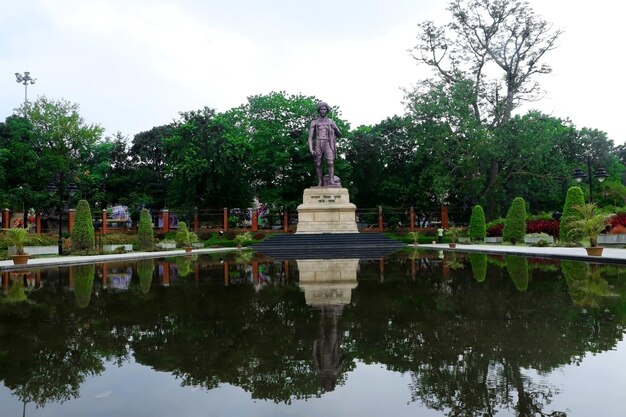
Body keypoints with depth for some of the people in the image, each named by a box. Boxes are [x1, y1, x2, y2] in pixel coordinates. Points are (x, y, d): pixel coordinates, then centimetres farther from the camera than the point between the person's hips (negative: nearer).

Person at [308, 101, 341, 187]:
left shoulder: (331, 121, 16)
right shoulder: (314, 122, 12)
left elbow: (339, 135, 16)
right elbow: (310, 137, 6)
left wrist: (335, 129, -6)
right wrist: (311, 149, -9)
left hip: (328, 144, 0)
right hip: (317, 144, 0)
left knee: (330, 162, -19)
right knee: (318, 164, -4)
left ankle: (331, 181, -26)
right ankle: (320, 182, 0)